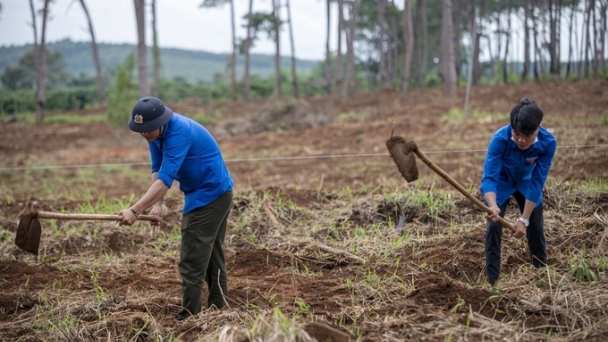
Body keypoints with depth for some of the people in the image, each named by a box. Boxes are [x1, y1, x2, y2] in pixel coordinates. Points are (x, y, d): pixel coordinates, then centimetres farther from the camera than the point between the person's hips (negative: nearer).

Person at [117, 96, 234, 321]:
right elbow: (157, 170, -2)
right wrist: (157, 205, -16)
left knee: (192, 261, -9)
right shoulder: (155, 132, -2)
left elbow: (165, 178, -35)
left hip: (211, 194, -10)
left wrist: (135, 210, -39)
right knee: (212, 254, 15)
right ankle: (217, 309, 24)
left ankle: (189, 317, -5)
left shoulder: (179, 132, -30)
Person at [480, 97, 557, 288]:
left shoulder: (548, 143, -34)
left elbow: (536, 183, -29)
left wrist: (524, 219, -32)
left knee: (535, 228, 5)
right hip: (501, 182, -2)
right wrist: (492, 206, -60)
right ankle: (492, 281, -4)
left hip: (527, 182, 2)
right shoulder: (500, 139, -39)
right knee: (494, 226, -12)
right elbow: (489, 178, -40)